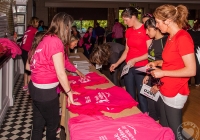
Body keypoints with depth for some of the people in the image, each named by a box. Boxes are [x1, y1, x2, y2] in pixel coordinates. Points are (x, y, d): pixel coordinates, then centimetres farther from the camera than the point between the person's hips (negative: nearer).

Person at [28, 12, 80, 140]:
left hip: (36, 87, 8)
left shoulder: (47, 38, 6)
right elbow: (60, 73, -19)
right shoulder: (56, 41, -20)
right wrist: (69, 92, -8)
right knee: (53, 124, 14)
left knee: (38, 124, 20)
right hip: (45, 91, -8)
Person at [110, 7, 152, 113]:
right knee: (130, 95, 13)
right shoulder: (128, 31, 9)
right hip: (128, 67, 7)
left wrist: (135, 60, -23)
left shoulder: (146, 30, -12)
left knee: (141, 95, -1)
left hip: (141, 68, -6)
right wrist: (117, 64, 10)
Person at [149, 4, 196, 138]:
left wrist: (163, 73, -19)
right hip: (165, 91, 9)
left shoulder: (183, 38, -20)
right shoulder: (171, 37, 7)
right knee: (163, 128, 21)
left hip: (175, 94, -9)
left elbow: (191, 70, -23)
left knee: (174, 131, 8)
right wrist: (157, 63, 5)